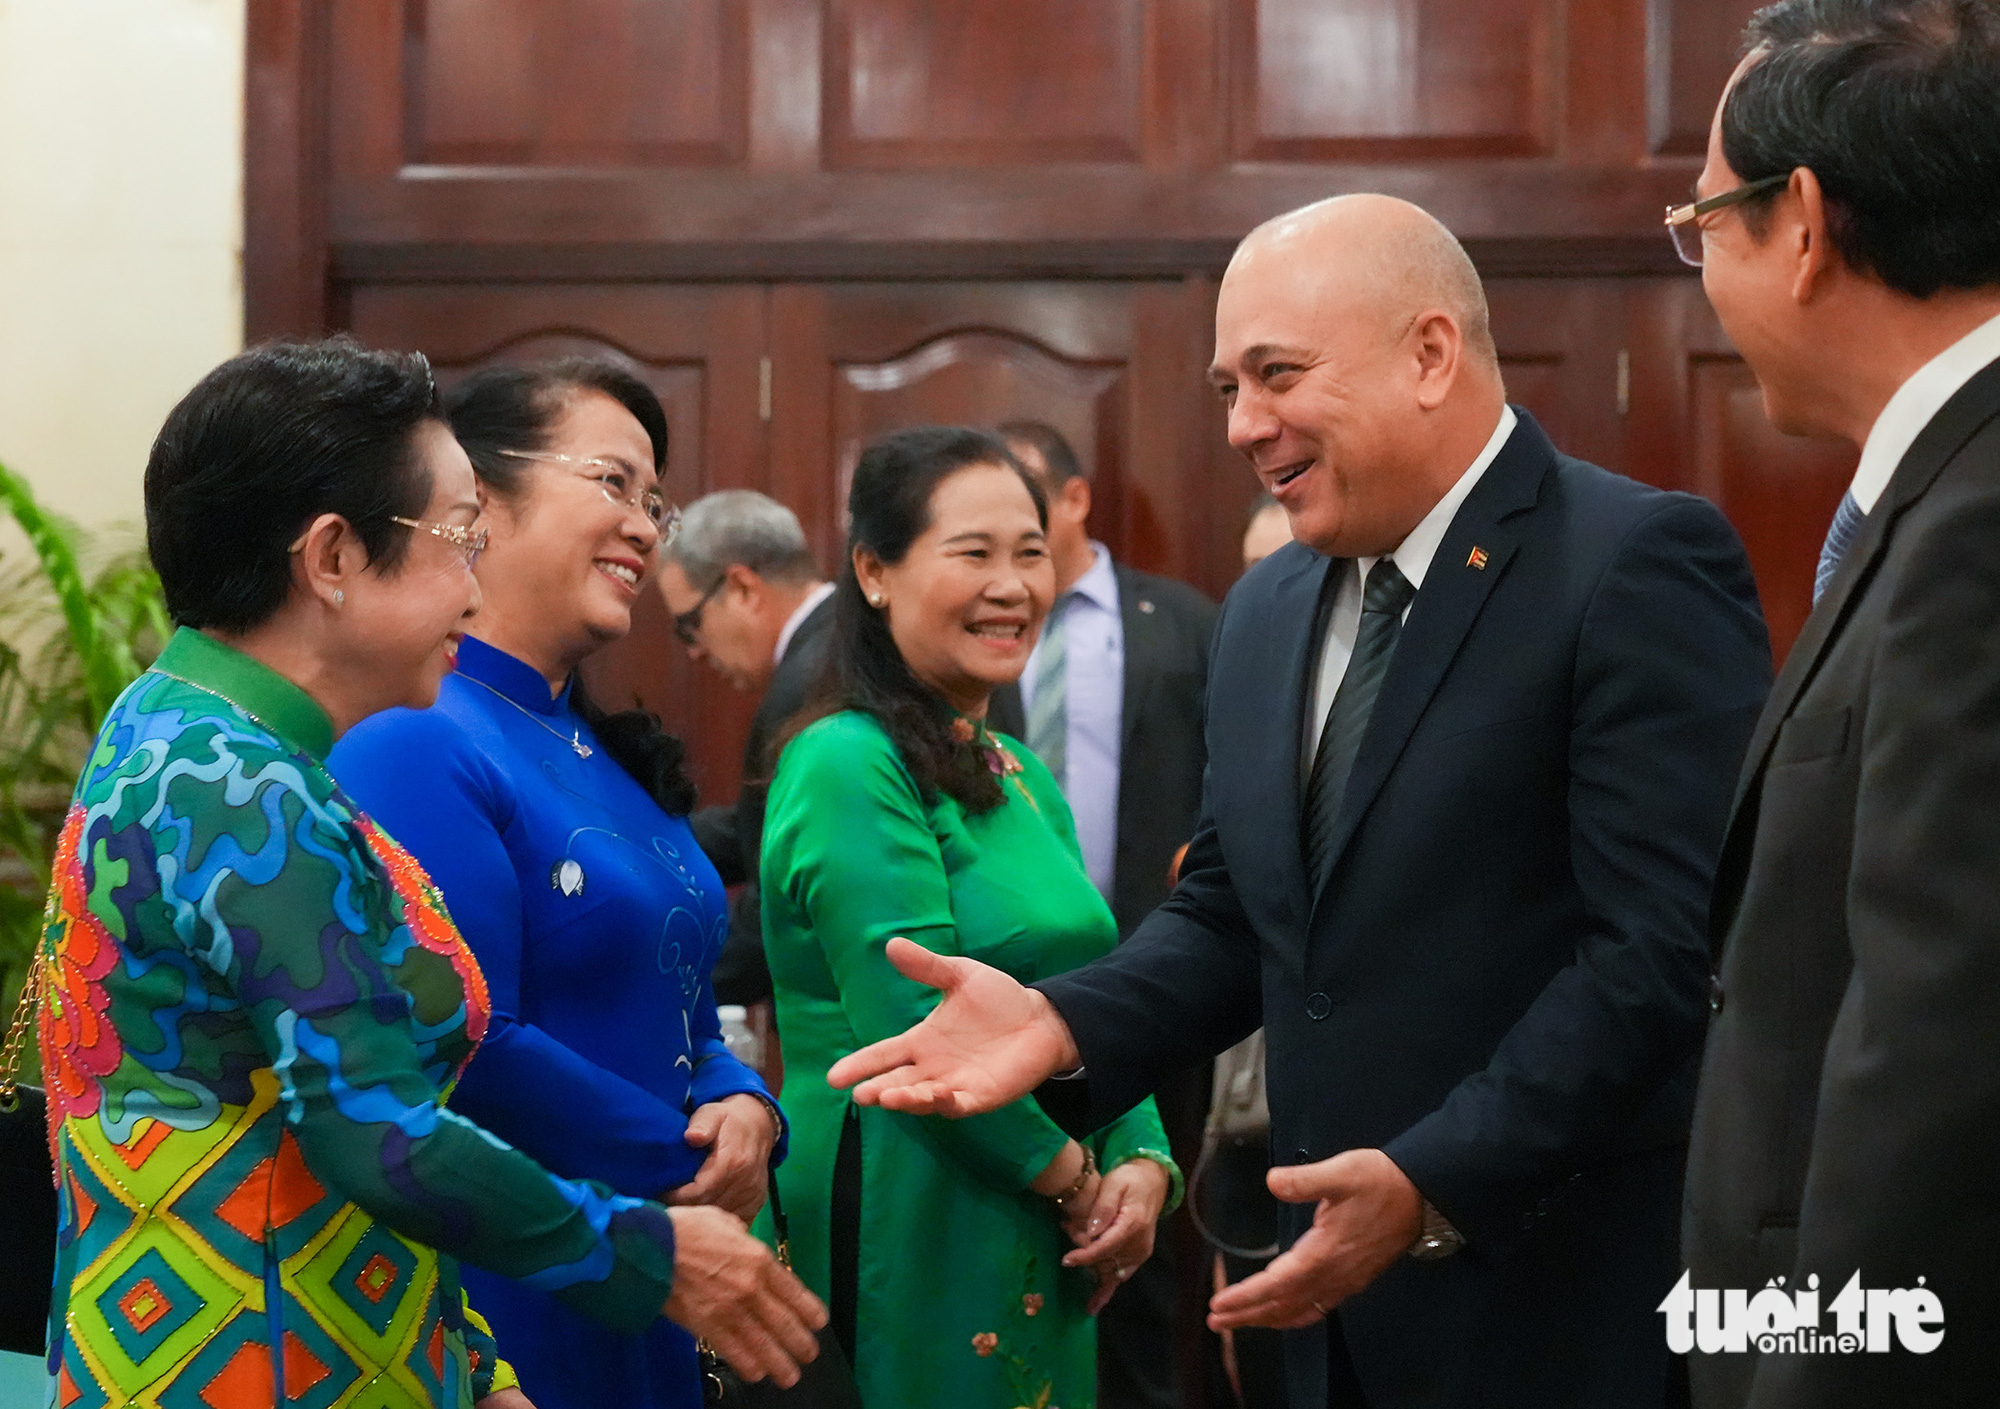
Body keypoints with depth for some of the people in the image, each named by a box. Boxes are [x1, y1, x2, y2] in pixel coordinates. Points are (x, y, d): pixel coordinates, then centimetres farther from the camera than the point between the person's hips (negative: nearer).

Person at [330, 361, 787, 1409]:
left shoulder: (607, 757, 14)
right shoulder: (411, 746, -16)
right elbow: (467, 1047, -23)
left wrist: (744, 1109, -4)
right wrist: (685, 1164, -15)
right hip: (507, 1310, -9)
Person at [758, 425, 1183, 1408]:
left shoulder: (1021, 777, 13)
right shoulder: (848, 765, -13)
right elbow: (918, 1035, -20)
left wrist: (1142, 1163, -5)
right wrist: (1075, 1182, -10)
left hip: (1041, 1253, 8)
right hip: (909, 1243, -8)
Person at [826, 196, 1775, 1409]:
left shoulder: (1642, 566, -12)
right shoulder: (1267, 614, 12)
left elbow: (1669, 943, -19)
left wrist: (1436, 1186, -24)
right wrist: (1066, 1023, -1)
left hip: (1570, 1307, -6)